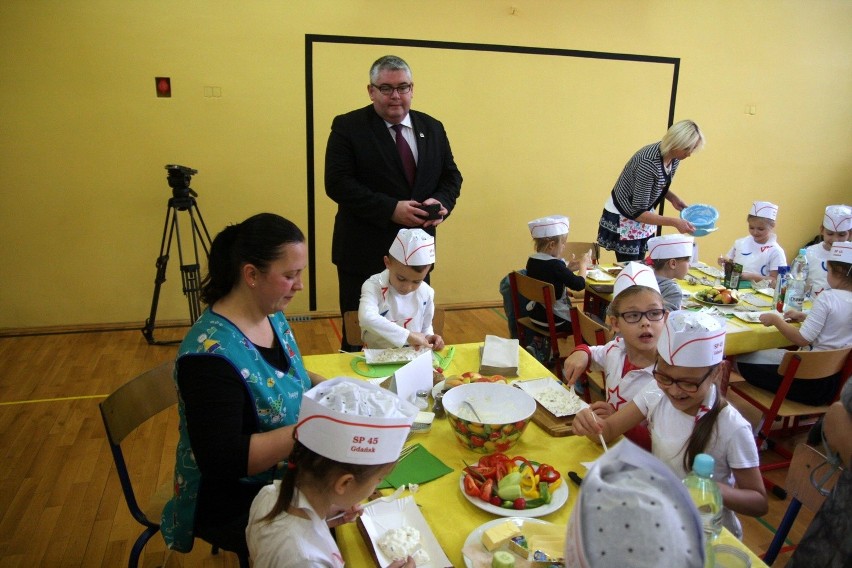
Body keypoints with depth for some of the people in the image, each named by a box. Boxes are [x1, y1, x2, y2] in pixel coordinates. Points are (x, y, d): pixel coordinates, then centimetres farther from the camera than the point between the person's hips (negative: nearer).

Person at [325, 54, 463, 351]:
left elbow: (451, 175, 12)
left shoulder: (432, 128, 9)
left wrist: (441, 202, -12)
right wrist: (391, 209, -23)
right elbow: (337, 183, -14)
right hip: (365, 252, -4)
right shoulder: (348, 127, -5)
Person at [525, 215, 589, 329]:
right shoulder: (555, 264, -24)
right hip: (555, 320, -8)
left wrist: (570, 267, 7)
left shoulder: (531, 261, -1)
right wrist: (583, 264, -4)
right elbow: (579, 284, -19)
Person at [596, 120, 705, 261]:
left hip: (643, 218, 8)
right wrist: (674, 222, -34)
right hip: (622, 218, -8)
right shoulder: (649, 162, -32)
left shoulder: (674, 157, -8)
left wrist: (673, 198, -6)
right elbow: (638, 212, -29)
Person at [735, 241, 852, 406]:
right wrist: (804, 317, 17)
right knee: (775, 353, 29)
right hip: (839, 378, 9)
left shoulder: (828, 297, -21)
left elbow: (802, 339, -22)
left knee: (742, 360, 0)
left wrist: (775, 319, -8)